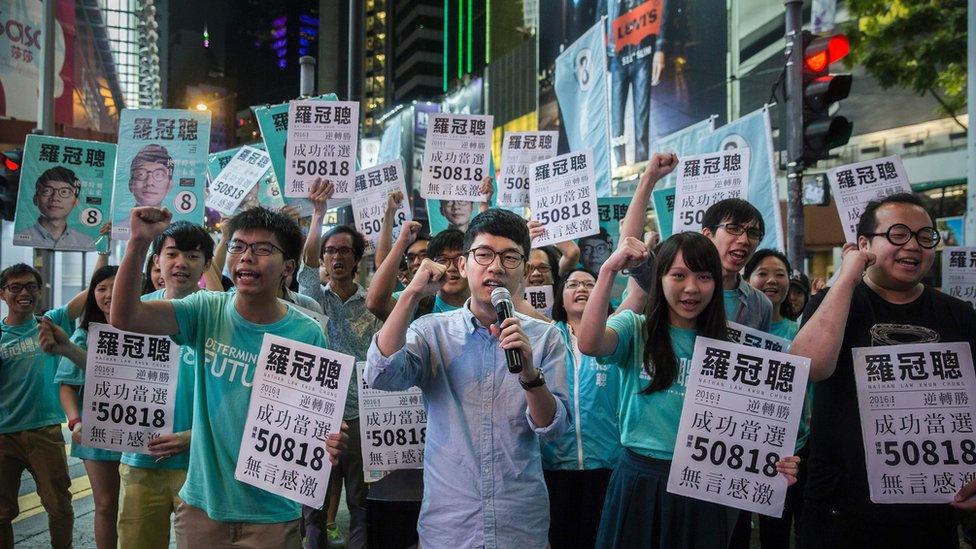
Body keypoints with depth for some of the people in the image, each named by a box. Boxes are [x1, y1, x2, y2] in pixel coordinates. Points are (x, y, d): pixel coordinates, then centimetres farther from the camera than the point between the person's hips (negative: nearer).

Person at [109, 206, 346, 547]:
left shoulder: (307, 335, -9)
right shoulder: (207, 311, -5)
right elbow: (124, 318, -17)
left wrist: (328, 443, -25)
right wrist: (139, 243, -28)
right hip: (202, 504, 2)